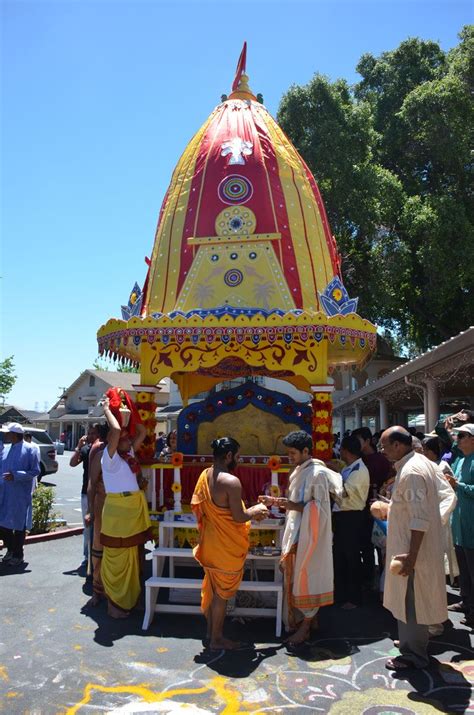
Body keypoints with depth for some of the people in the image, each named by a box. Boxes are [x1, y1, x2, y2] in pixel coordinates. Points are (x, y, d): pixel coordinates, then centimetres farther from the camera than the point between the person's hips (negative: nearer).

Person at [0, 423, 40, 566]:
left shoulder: (29, 450, -10)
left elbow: (35, 471, -12)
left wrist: (16, 476, -22)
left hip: (20, 495, -6)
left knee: (18, 524, 4)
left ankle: (18, 555, 18)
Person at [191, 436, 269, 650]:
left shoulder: (205, 475, 0)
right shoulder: (231, 481, -26)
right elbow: (239, 517, -24)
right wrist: (256, 510, -5)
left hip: (210, 542, 8)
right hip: (226, 547, -8)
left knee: (211, 588, 21)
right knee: (222, 592, 7)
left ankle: (210, 630, 35)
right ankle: (217, 639, 21)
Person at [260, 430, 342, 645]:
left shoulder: (317, 473, -17)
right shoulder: (299, 471, 11)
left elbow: (319, 509, -19)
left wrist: (293, 506, -27)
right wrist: (277, 501, 6)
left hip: (310, 535, -9)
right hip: (297, 533, 9)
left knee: (307, 576, 0)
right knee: (297, 576, 14)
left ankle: (305, 626, 12)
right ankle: (310, 617, 27)